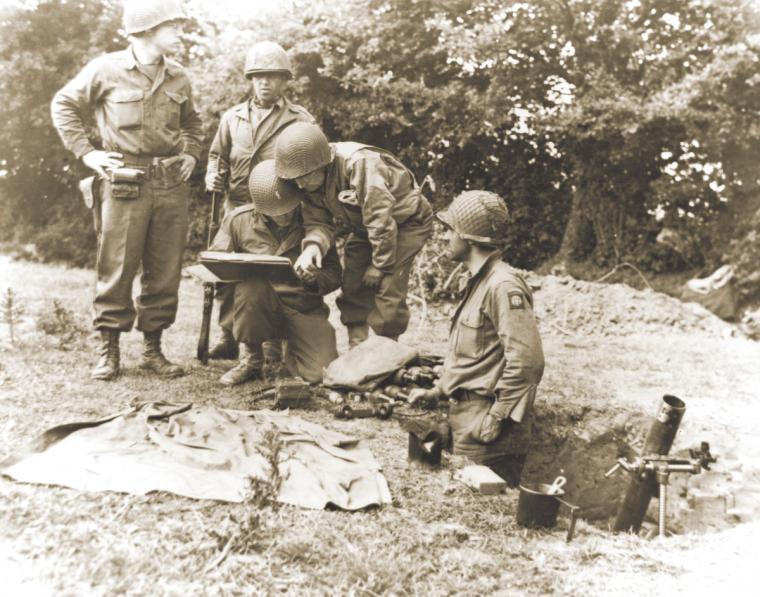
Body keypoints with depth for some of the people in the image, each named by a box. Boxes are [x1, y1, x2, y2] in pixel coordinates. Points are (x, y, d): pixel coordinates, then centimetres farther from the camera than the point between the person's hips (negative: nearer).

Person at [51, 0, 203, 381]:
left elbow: (191, 122, 28)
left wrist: (191, 153, 13)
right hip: (125, 184, -4)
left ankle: (153, 348, 17)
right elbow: (63, 106, 6)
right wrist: (86, 152, -1)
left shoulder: (178, 78, 10)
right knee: (116, 270, -1)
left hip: (172, 184, 4)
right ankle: (108, 350, 10)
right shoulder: (106, 70, -3)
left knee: (165, 271, 6)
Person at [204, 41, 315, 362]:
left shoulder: (301, 120, 4)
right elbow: (217, 155, 23)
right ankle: (228, 338, 14)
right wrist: (213, 177, 2)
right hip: (237, 207, 3)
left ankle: (272, 343, 8)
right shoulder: (232, 117, 13)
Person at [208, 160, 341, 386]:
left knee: (321, 372, -22)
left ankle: (292, 354, 19)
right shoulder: (239, 219, -1)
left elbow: (334, 272, 2)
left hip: (305, 309, 1)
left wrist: (316, 279, -22)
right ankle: (250, 358, -9)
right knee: (251, 282, -36)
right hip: (259, 307, 0)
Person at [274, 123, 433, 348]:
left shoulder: (359, 164, -35)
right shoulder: (314, 180, -11)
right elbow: (319, 220, -12)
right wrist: (313, 245, -35)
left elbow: (381, 220, -32)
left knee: (387, 290, -15)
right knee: (352, 285, 1)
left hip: (405, 222, -7)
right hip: (365, 228, 7)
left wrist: (380, 266, -22)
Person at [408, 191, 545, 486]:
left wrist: (496, 419, -20)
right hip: (464, 417, 10)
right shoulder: (479, 282, 15)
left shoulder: (503, 286, -18)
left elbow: (527, 360, -24)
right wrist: (438, 391, 18)